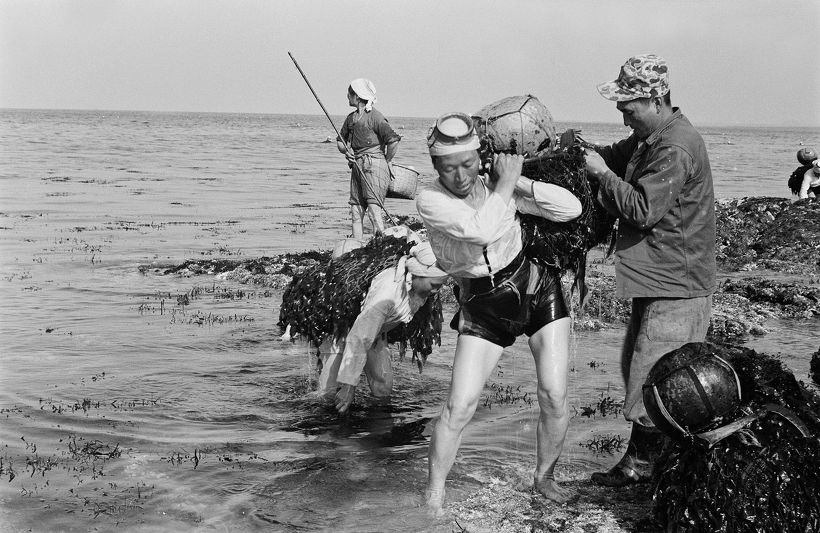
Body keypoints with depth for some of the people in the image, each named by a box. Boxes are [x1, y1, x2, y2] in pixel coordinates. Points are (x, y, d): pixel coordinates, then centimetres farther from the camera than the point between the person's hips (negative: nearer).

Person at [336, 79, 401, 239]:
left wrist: (386, 162, -7)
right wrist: (346, 150, 2)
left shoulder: (375, 117, -11)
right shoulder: (351, 118, 14)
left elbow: (394, 141, -18)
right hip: (357, 166, 8)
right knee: (356, 210, 7)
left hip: (374, 166, -8)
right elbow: (340, 141, 24)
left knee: (375, 210, -13)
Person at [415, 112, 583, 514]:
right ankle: (433, 496, 6)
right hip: (483, 308, -2)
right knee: (460, 406, -11)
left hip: (538, 292, 2)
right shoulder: (429, 201, -17)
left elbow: (571, 208, -13)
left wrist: (516, 182, -21)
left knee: (555, 397, -4)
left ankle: (545, 478, 21)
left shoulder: (498, 187, -8)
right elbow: (479, 230, -35)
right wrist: (505, 184, -23)